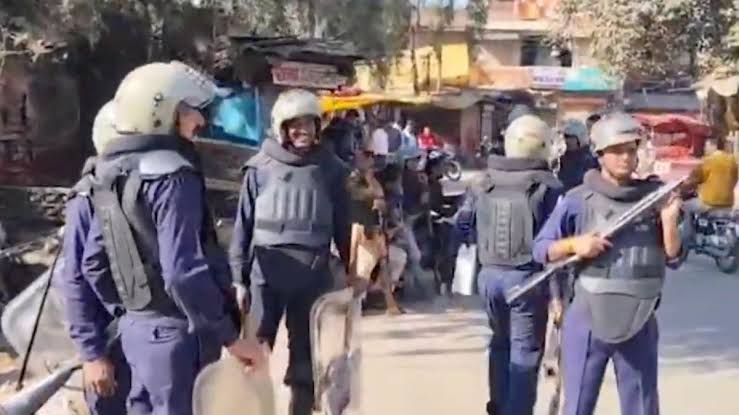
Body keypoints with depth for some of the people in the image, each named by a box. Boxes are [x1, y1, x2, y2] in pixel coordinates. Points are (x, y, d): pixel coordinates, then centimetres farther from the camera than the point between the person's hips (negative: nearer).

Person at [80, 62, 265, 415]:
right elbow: (184, 271, -27)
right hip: (178, 334, -8)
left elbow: (93, 262, 13)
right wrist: (230, 335, -20)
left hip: (135, 328, 8)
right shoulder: (171, 177, -20)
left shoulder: (109, 173, 8)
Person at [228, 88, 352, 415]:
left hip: (313, 274, 2)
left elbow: (343, 225, 8)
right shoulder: (261, 168, 0)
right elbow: (243, 225, 2)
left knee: (306, 354, 11)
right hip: (266, 271, -1)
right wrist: (238, 277, -1)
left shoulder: (330, 169, 4)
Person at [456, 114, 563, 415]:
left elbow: (461, 222, 11)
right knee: (525, 353, 3)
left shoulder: (485, 184, 3)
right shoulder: (548, 187, -11)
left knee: (500, 343, 22)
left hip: (490, 275, 5)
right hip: (527, 278, -5)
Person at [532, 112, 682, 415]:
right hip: (588, 323, -2)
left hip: (640, 325, 2)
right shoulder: (579, 200, -5)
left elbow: (673, 258, 3)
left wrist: (669, 221, -12)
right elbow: (541, 250, 0)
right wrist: (573, 244, -18)